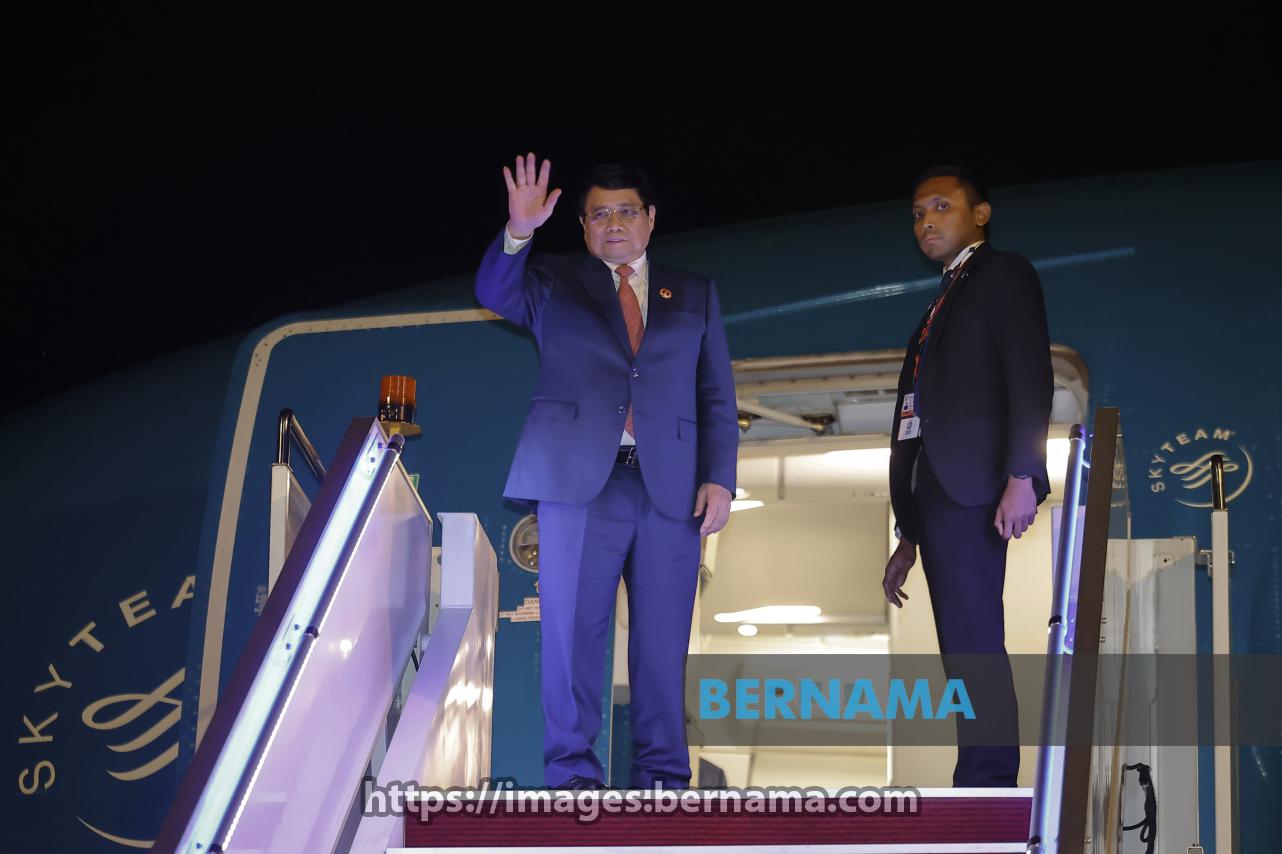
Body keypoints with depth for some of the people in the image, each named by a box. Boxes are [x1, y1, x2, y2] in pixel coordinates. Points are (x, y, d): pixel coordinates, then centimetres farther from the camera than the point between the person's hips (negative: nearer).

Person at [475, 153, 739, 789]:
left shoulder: (694, 295, 19)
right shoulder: (554, 282, 14)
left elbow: (717, 398, 14)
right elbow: (495, 294, -7)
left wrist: (719, 477, 1)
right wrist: (518, 233, -25)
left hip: (669, 487, 2)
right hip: (579, 479, -1)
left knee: (663, 639, 1)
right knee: (573, 630, -4)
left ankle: (662, 776, 6)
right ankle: (573, 773, 1)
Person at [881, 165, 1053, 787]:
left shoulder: (1003, 274, 5)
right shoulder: (940, 304, 28)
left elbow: (1030, 376, -8)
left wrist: (1023, 477, -21)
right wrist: (909, 537, 19)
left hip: (971, 487, -8)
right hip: (933, 495, 8)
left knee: (974, 644, -15)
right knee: (963, 650, 5)